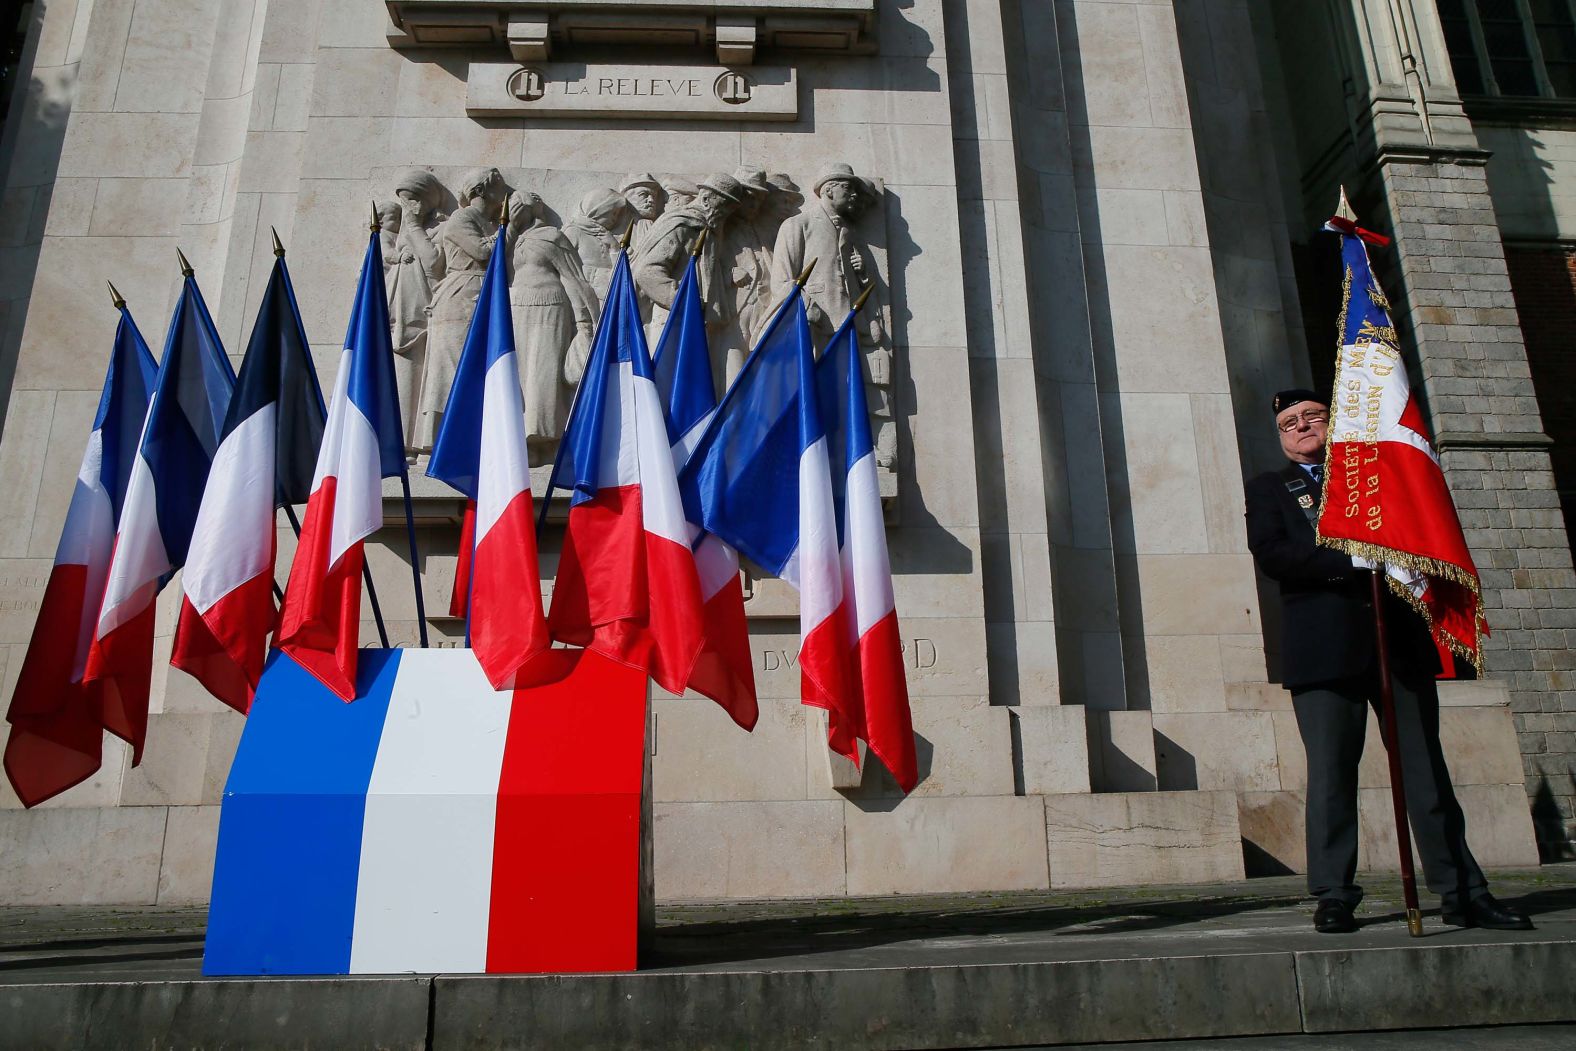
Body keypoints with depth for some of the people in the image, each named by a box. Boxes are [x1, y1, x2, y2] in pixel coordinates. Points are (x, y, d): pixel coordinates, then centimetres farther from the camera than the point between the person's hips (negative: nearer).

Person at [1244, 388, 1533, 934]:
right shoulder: (1269, 489, 12)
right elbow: (1270, 555, -6)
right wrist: (1354, 561, -14)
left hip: (1399, 640, 3)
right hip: (1326, 648, -2)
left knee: (1427, 769, 5)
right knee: (1331, 775, -2)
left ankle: (1462, 893, 11)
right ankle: (1334, 896, 4)